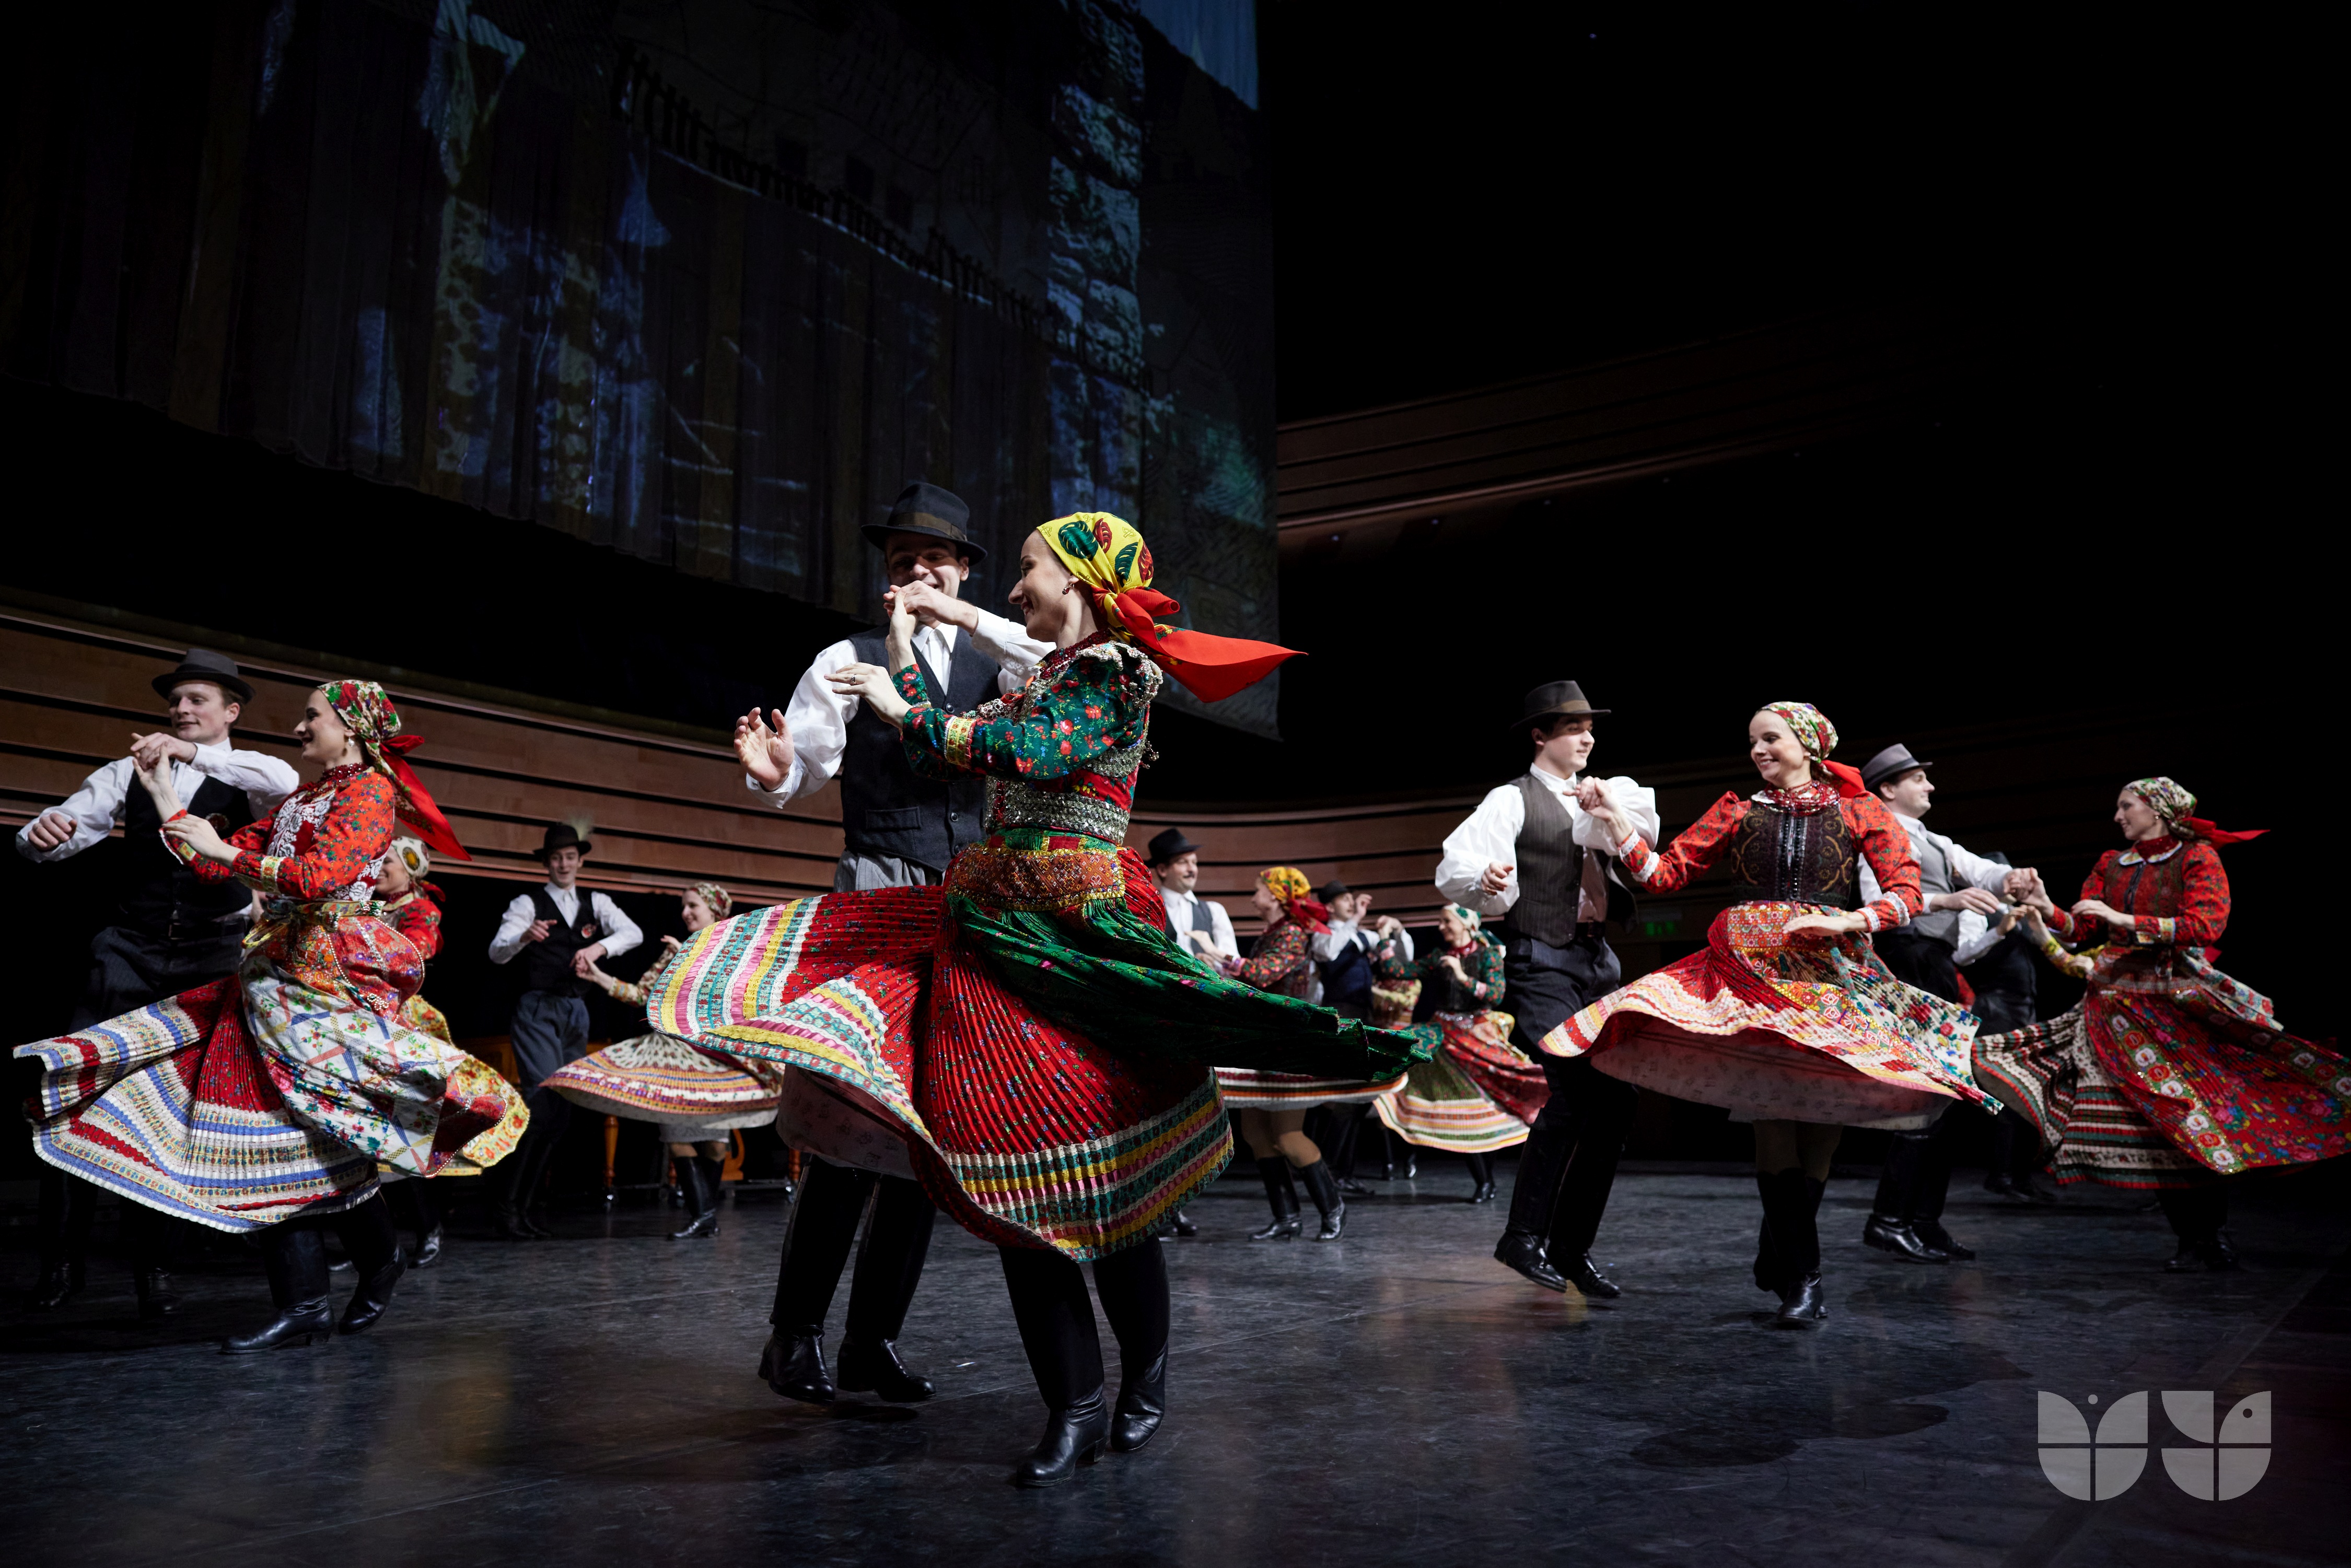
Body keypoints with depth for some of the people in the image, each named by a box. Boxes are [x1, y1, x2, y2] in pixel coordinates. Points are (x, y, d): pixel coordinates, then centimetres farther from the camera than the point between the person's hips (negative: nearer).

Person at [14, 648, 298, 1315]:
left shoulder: (243, 776, 1)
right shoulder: (130, 772, 10)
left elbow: (286, 782, -23)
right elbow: (68, 830, 4)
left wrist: (193, 754, -33)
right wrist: (40, 833, -20)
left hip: (211, 957, -2)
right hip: (131, 951, 2)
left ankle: (150, 1260, 14)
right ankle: (64, 1254, 7)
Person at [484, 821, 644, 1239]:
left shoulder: (596, 903, 12)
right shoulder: (528, 903, 1)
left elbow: (633, 933, -3)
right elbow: (496, 950, -11)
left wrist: (598, 947, -22)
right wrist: (524, 937, -33)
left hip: (576, 1012, 5)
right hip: (538, 1010, -5)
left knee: (561, 1113, 5)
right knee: (544, 1102, -18)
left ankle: (522, 1206, 12)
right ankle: (504, 1205, -12)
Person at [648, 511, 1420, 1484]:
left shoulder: (1118, 671, -3)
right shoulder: (1045, 679, 22)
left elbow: (1027, 753, -17)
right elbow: (944, 759, 20)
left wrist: (905, 707, -7)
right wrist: (905, 658, 26)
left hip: (1077, 936, -8)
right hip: (994, 928, 8)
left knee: (1095, 1170, -1)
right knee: (1014, 1167, 1)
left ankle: (1147, 1375, 21)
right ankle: (1075, 1406, 8)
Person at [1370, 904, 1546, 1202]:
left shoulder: (1488, 954, -2)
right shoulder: (1439, 958, 9)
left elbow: (1497, 995, -15)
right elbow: (1396, 970, 6)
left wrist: (1464, 978, -21)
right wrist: (1386, 937, 5)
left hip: (1479, 1037, -3)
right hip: (1448, 1036, 3)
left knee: (1483, 1107, -3)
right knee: (1458, 1111, -5)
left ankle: (1488, 1180, 10)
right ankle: (1483, 1183, 0)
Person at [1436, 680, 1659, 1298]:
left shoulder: (1605, 798, 19)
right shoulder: (1513, 800, -1)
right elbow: (1453, 868, -14)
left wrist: (1608, 804, -6)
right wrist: (1486, 881, -36)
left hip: (1598, 959, 7)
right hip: (1542, 961, -7)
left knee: (1618, 1096, 2)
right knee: (1571, 1088, -21)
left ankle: (1573, 1244, 13)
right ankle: (1524, 1236, -10)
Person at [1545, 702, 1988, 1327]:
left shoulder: (1859, 810, 11)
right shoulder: (1737, 811, 16)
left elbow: (1907, 894, 3)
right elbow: (1666, 871, 11)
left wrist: (1847, 921, -13)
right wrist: (1616, 823, -1)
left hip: (1833, 975, 0)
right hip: (1754, 970, 0)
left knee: (1823, 1113, -4)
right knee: (1773, 1111, -15)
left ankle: (1777, 1257, 16)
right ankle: (1803, 1277, -11)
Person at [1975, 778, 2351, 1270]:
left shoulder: (2198, 857, 2)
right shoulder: (2110, 865, 16)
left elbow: (2207, 925, -12)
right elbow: (2083, 931, 10)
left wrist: (2126, 921, -17)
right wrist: (2048, 910, -9)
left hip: (2180, 1001, -4)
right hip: (2120, 1003, 4)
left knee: (2195, 1119, -8)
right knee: (2149, 1125, -2)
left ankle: (2215, 1232, 3)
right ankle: (2190, 1239, 3)